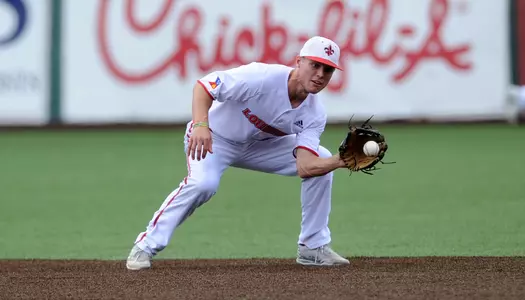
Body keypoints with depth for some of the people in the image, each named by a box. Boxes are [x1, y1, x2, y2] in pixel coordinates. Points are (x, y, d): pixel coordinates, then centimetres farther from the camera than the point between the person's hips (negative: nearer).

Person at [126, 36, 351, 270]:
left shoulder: (314, 114, -15)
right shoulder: (262, 77, -32)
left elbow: (305, 167, -24)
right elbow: (203, 86, -31)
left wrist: (341, 161, -41)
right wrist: (200, 125, -48)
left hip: (260, 144, 6)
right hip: (215, 136, -6)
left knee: (321, 160, -5)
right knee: (203, 183, -36)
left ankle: (313, 247, 6)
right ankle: (146, 246, -21)